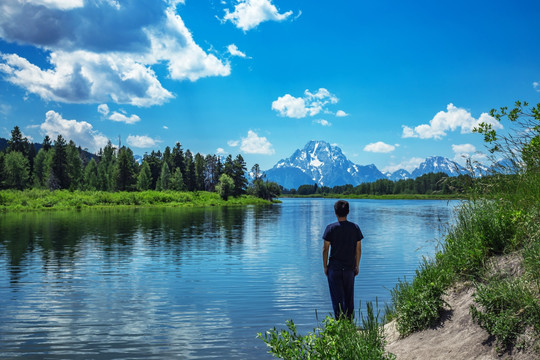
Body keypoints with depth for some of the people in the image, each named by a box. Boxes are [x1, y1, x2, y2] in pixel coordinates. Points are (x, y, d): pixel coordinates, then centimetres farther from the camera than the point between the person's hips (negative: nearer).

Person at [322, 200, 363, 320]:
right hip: (350, 268, 3)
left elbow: (325, 249, -7)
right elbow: (358, 249, 4)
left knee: (337, 297, 3)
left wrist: (325, 266, 2)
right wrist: (357, 266, 13)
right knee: (349, 296, 15)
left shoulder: (331, 228, -8)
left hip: (334, 268, -3)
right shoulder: (355, 228, 0)